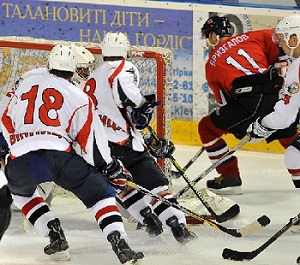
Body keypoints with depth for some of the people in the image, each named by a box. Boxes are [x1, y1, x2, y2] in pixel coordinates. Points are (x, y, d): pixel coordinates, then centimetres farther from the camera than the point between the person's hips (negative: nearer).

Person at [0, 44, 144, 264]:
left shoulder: (25, 86, 21)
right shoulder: (79, 97, 10)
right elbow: (92, 138, 5)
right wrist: (111, 167, 16)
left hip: (20, 162, 3)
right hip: (59, 156, -3)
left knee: (21, 192, 34)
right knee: (101, 194, 8)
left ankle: (56, 238, 19)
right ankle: (120, 246, -11)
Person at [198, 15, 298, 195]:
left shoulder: (211, 64, 19)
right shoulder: (252, 38, 19)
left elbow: (224, 101, 19)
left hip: (248, 103, -3)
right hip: (277, 96, 4)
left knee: (207, 128, 16)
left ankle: (230, 178, 13)